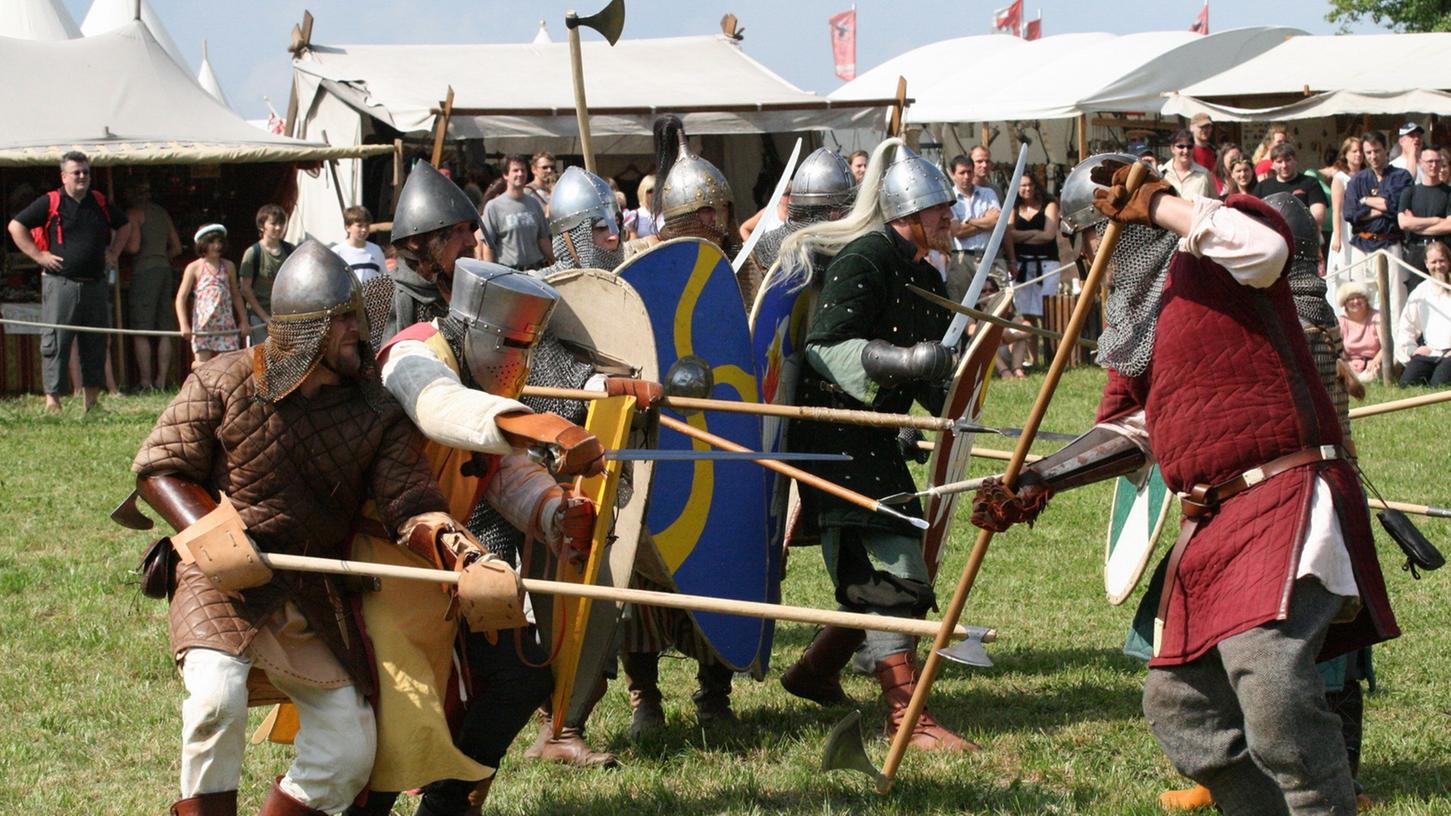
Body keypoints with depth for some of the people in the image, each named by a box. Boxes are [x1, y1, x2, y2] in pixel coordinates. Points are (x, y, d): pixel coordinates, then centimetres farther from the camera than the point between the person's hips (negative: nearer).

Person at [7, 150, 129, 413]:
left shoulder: (100, 203, 12)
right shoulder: (50, 203, -2)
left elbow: (123, 227, 29)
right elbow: (15, 226, -4)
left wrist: (113, 253, 15)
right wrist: (39, 255, -8)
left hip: (95, 285, 5)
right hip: (60, 284, -5)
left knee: (96, 343, 8)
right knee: (55, 342, -6)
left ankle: (91, 399, 16)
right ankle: (52, 399, -5)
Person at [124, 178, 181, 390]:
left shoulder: (134, 213, -5)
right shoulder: (162, 213, 17)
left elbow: (134, 246, -13)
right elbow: (176, 247, 20)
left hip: (144, 271, -7)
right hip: (165, 269, 7)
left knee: (141, 331, -5)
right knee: (164, 330, 7)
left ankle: (146, 383, -10)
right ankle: (161, 382, 6)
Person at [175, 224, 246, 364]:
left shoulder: (228, 267, 12)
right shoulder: (194, 268, 1)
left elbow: (236, 295, 21)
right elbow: (181, 298, -1)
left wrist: (243, 320, 18)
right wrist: (184, 325, -11)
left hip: (226, 327, 3)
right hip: (202, 328, -3)